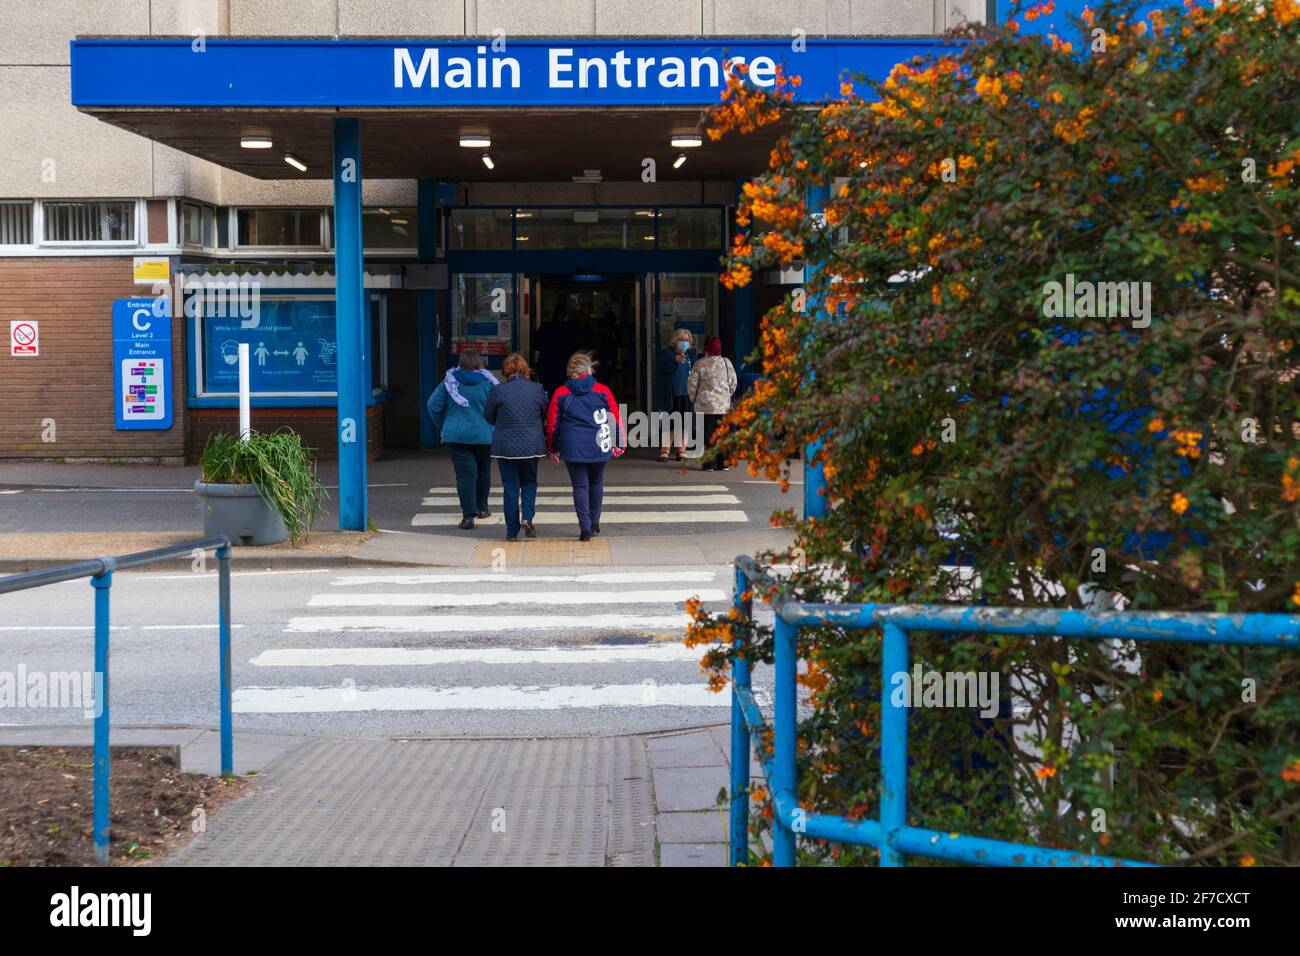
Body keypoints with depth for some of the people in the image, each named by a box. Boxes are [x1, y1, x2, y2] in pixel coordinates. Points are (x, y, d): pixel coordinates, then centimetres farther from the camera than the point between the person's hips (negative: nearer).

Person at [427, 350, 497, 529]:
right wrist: (494, 428, 10)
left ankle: (468, 514, -15)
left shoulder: (449, 382, 1)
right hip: (484, 436, 0)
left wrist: (442, 427, 13)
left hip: (455, 436, 0)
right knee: (483, 471, 20)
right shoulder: (487, 383, -4)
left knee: (465, 474, -3)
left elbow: (434, 405, 1)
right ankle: (481, 507, 32)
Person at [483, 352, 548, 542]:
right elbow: (545, 416, 9)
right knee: (529, 481, 20)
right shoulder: (537, 389, -4)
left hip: (505, 446, -1)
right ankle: (527, 517, 0)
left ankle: (512, 532, 8)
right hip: (532, 446, 1)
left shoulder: (498, 391, -9)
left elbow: (488, 417, 3)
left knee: (510, 486, 6)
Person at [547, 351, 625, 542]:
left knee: (580, 485, 3)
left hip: (573, 447, -1)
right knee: (596, 482, 19)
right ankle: (594, 523, 26)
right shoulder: (602, 391, 0)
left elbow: (552, 424, 4)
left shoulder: (560, 394, 0)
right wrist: (619, 444, 15)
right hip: (599, 447, 1)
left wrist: (552, 449, 15)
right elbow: (615, 418, 4)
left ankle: (585, 528, -3)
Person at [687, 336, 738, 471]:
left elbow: (692, 383, -4)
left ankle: (709, 464, -1)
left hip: (705, 404, -3)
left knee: (708, 434, 1)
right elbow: (733, 382, 9)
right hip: (723, 404, 3)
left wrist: (693, 399, 11)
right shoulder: (727, 362, 4)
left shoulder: (700, 364, -6)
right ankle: (722, 463, 9)